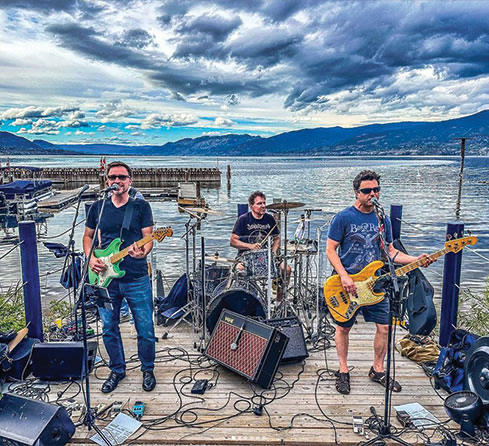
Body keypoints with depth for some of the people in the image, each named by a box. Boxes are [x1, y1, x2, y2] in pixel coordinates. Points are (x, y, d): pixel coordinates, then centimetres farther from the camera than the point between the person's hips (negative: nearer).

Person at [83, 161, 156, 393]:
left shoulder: (141, 206, -1)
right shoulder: (97, 207, 7)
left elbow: (148, 238, -5)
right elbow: (87, 236, 15)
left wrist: (143, 252, -27)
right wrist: (91, 258, -3)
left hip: (136, 278, -3)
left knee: (145, 329, 4)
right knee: (109, 328, 14)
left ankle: (147, 370, 27)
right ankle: (117, 370, 34)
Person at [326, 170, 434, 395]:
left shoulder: (383, 219, 7)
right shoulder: (343, 218, -10)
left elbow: (390, 251, 12)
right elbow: (330, 250, -10)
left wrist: (415, 260, -3)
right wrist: (344, 276, -19)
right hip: (347, 284, -4)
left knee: (384, 326, 7)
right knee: (343, 328, 7)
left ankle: (377, 370, 27)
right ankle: (343, 371, 25)